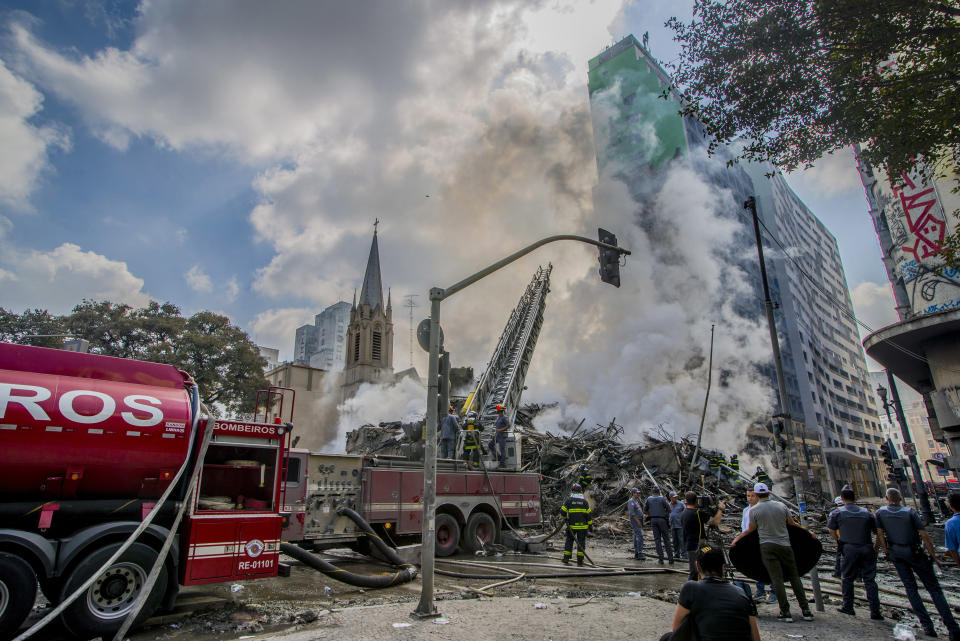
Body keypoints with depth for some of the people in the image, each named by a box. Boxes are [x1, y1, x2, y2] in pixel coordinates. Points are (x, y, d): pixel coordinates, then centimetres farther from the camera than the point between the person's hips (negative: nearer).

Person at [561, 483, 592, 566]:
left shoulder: (569, 500, -3)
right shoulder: (584, 501, 2)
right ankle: (580, 560, 5)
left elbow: (563, 511, -6)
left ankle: (566, 558, 10)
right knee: (581, 542, 7)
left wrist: (565, 518, 13)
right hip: (582, 525, 0)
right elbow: (588, 514, 1)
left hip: (571, 525, 0)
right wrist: (590, 524, 8)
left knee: (569, 540, 11)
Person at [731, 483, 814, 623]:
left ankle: (785, 612, 0)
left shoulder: (753, 510, -4)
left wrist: (737, 538, 13)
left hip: (767, 546, -3)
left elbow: (751, 529, 1)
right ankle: (806, 611, 14)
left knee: (777, 578, -1)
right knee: (794, 576, 13)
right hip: (785, 545, 3)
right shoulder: (781, 506, 3)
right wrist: (808, 532, 28)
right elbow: (792, 524, 11)